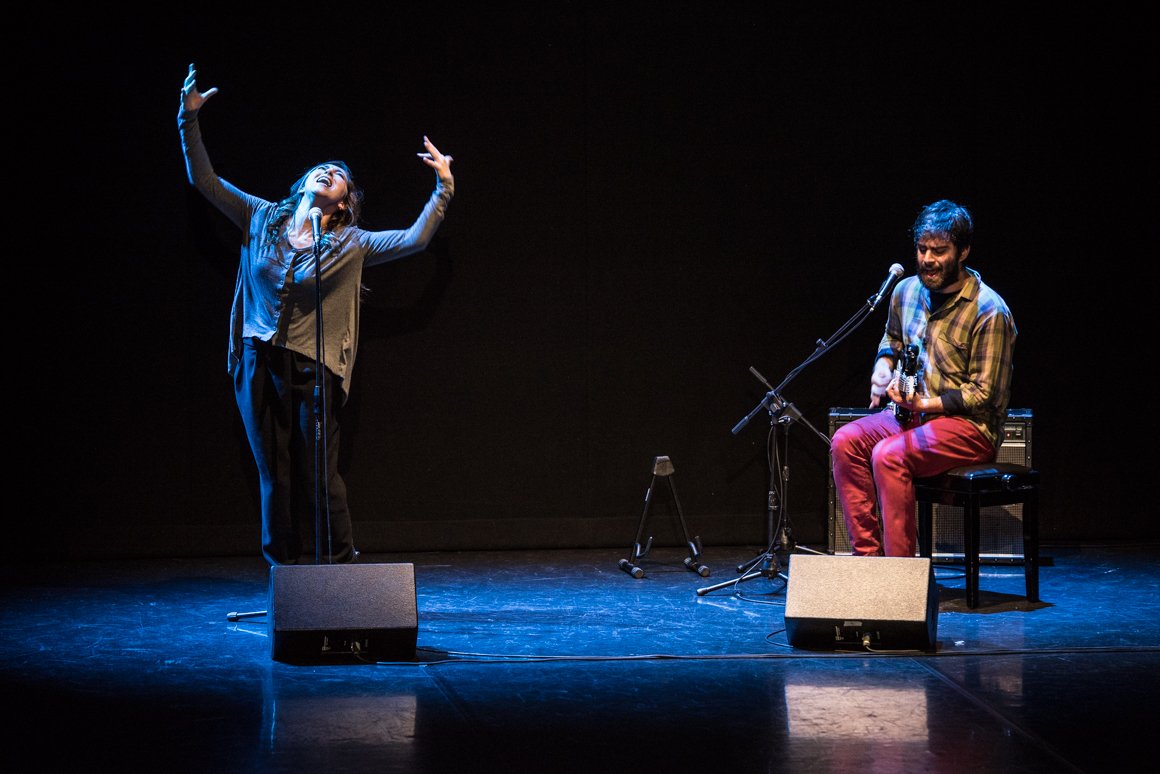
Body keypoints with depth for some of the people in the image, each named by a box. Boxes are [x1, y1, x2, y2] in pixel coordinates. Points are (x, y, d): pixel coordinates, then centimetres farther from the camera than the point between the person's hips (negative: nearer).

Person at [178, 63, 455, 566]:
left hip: (313, 369, -2)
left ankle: (334, 563, 8)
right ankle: (285, 564, 15)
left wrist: (443, 190, -13)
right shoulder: (263, 219, 8)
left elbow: (415, 239, -7)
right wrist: (189, 120, 2)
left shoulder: (351, 244, 2)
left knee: (318, 475, -3)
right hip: (258, 364, 2)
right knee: (274, 472, 6)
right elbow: (205, 181, 9)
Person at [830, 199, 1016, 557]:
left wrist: (926, 404, -22)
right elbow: (892, 339, 28)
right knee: (845, 441, -16)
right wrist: (884, 365, 7)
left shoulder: (988, 311, -17)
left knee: (889, 455, -31)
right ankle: (867, 557, -15)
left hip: (971, 425, -8)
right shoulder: (907, 291, 6)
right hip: (911, 411, 8)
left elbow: (983, 394, -16)